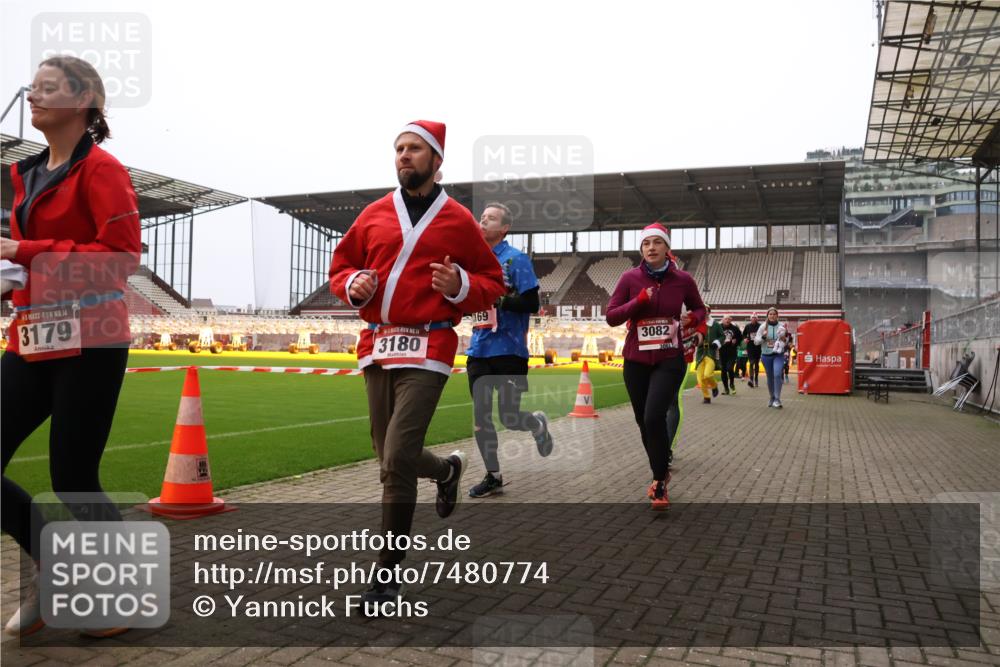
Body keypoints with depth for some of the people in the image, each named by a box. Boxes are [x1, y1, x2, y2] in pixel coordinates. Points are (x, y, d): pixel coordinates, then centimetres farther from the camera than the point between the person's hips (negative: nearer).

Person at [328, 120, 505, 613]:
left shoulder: (458, 219, 4)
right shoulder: (374, 215, 12)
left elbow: (492, 282, 9)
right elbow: (340, 266, 20)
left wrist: (461, 286, -12)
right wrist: (353, 284, -2)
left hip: (427, 349, -5)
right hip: (376, 346, 5)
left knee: (397, 460, -12)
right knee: (390, 458, 14)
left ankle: (388, 575, 2)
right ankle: (446, 469, 48)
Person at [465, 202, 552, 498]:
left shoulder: (516, 258, -7)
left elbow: (531, 304, -14)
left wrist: (496, 298, -21)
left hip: (509, 350, -6)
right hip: (479, 349, 6)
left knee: (510, 418, -1)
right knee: (480, 416, 5)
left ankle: (538, 424, 34)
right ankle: (493, 476, 20)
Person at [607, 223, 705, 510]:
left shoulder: (683, 280, -2)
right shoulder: (630, 278, -3)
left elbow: (699, 308, 14)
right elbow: (611, 317, -4)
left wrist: (692, 319, -9)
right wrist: (639, 301, -18)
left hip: (670, 360, -2)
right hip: (636, 361, 2)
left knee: (654, 417, -18)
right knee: (644, 421, 11)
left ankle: (660, 481, 0)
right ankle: (661, 471, 38)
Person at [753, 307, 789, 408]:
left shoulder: (781, 326, 0)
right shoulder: (763, 326, 0)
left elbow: (787, 342, 8)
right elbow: (756, 341, 0)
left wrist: (785, 337, -14)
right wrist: (763, 337, -18)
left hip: (778, 355, -1)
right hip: (766, 355, 1)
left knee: (777, 374, -21)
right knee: (770, 378, 11)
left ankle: (777, 399, -16)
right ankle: (772, 398, 29)